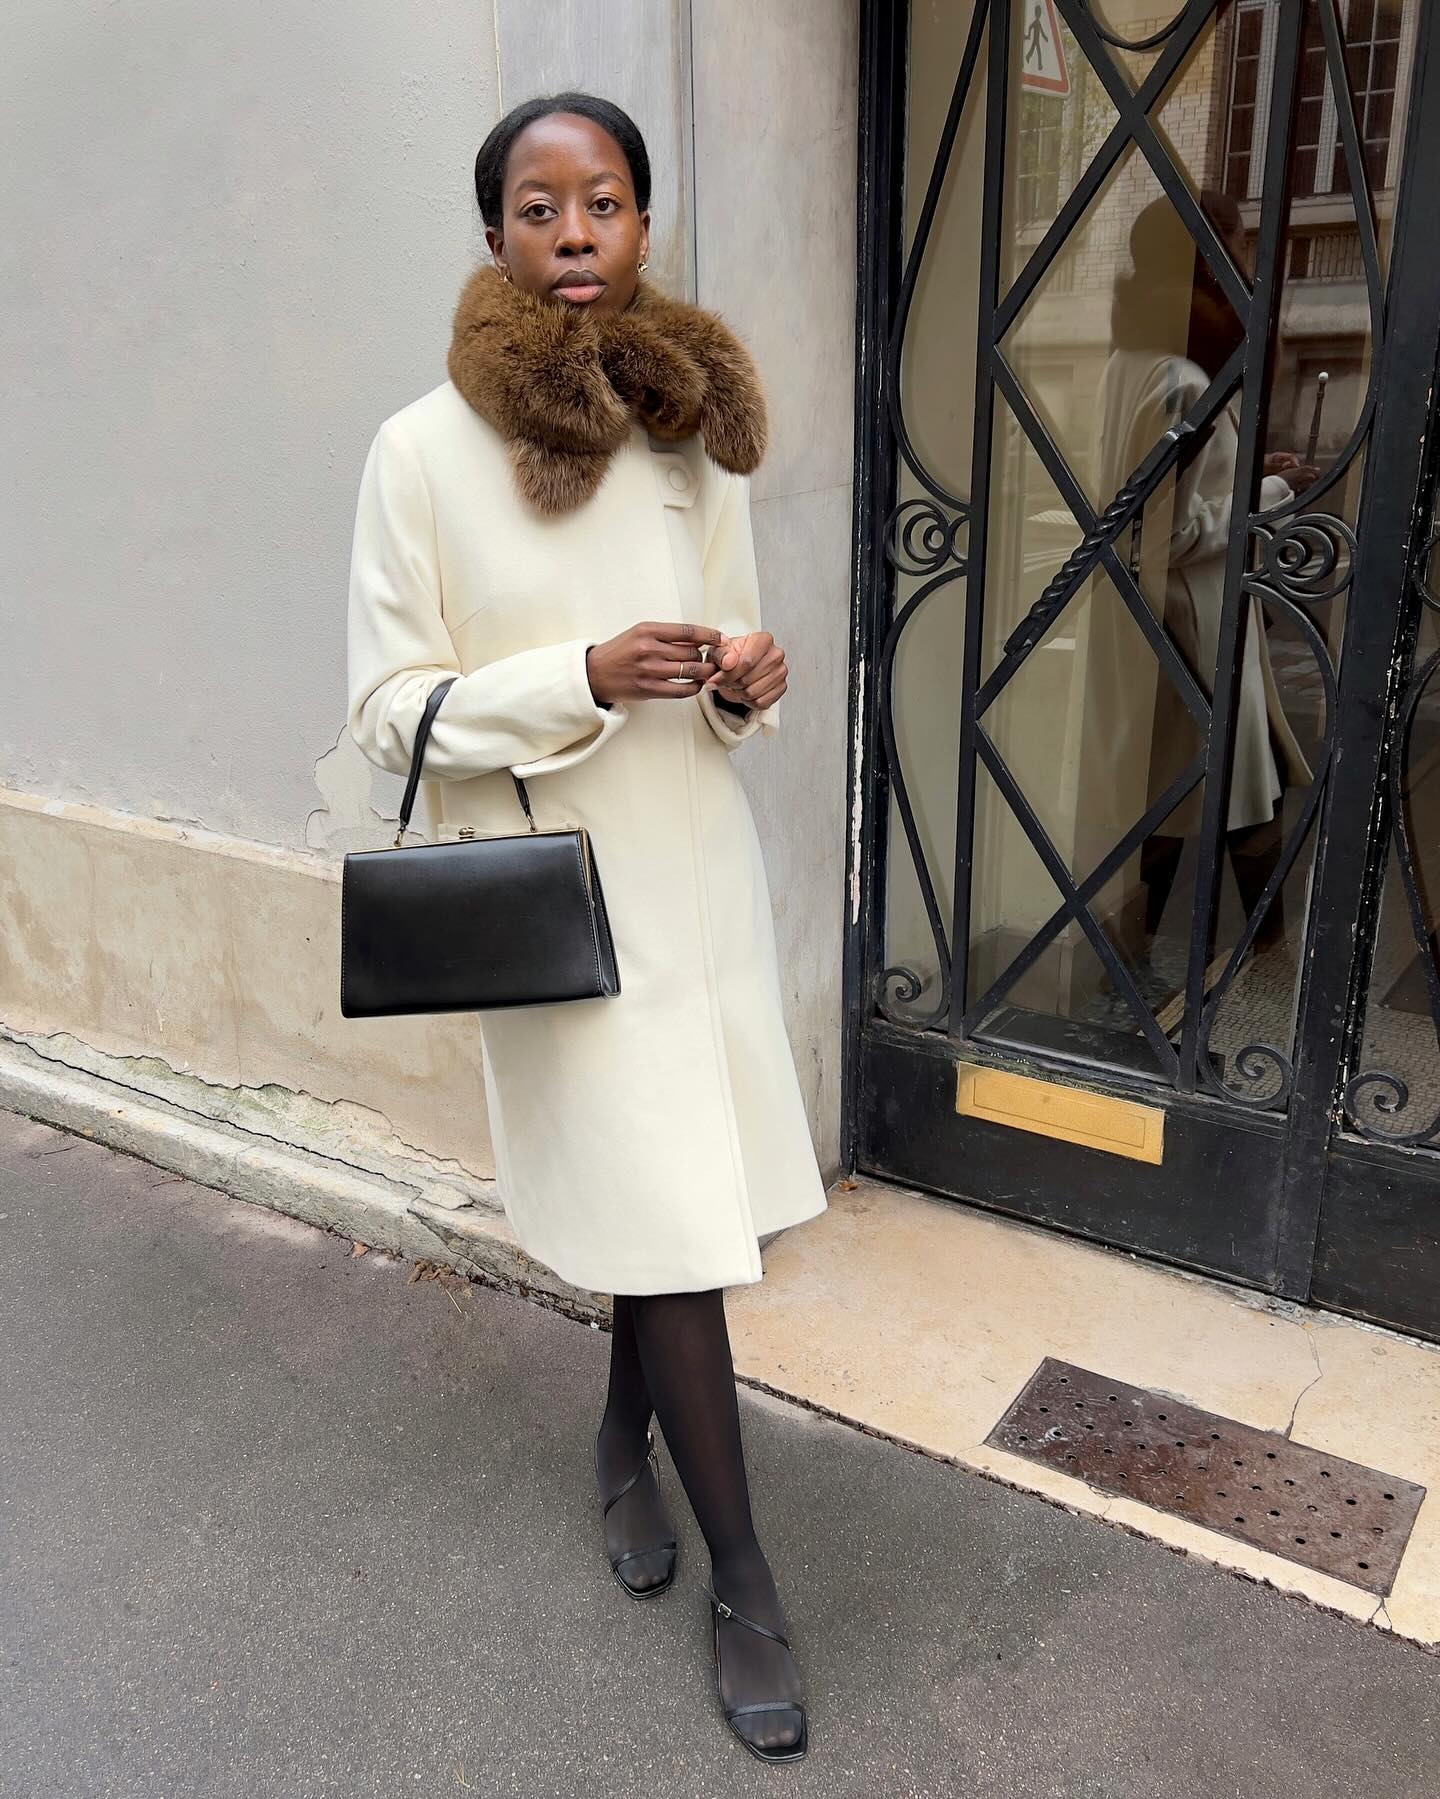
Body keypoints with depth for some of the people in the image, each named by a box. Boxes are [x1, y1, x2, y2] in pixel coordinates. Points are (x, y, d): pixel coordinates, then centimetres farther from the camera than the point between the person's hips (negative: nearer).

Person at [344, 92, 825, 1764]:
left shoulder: (696, 431, 6)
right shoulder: (425, 448, -8)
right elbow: (390, 710, -8)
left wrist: (745, 682, -9)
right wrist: (588, 675, -21)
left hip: (698, 873, 5)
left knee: (666, 1207, 16)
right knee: (673, 1231, -1)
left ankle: (626, 1450, 44)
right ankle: (744, 1587, 19)